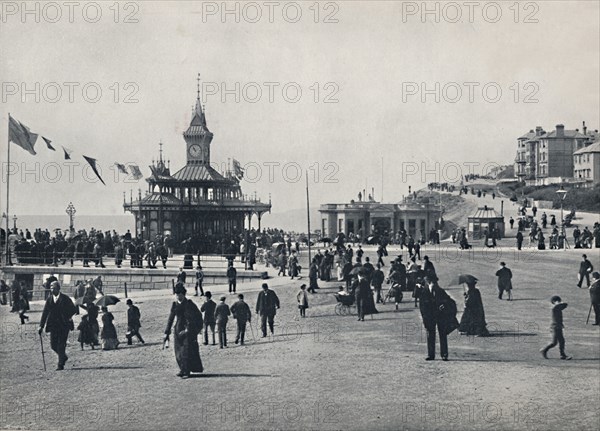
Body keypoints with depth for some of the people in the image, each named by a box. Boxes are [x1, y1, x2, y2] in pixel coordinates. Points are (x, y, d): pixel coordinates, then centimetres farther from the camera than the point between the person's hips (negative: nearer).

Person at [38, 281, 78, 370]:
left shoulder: (65, 298, -3)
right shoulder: (49, 300, 8)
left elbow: (74, 309, 1)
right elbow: (45, 313, 8)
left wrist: (68, 317, -8)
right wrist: (41, 326, 2)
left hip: (64, 325, -4)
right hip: (53, 325, 4)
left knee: (61, 345, -7)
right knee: (53, 345, 2)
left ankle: (61, 365, -2)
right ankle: (63, 357, 28)